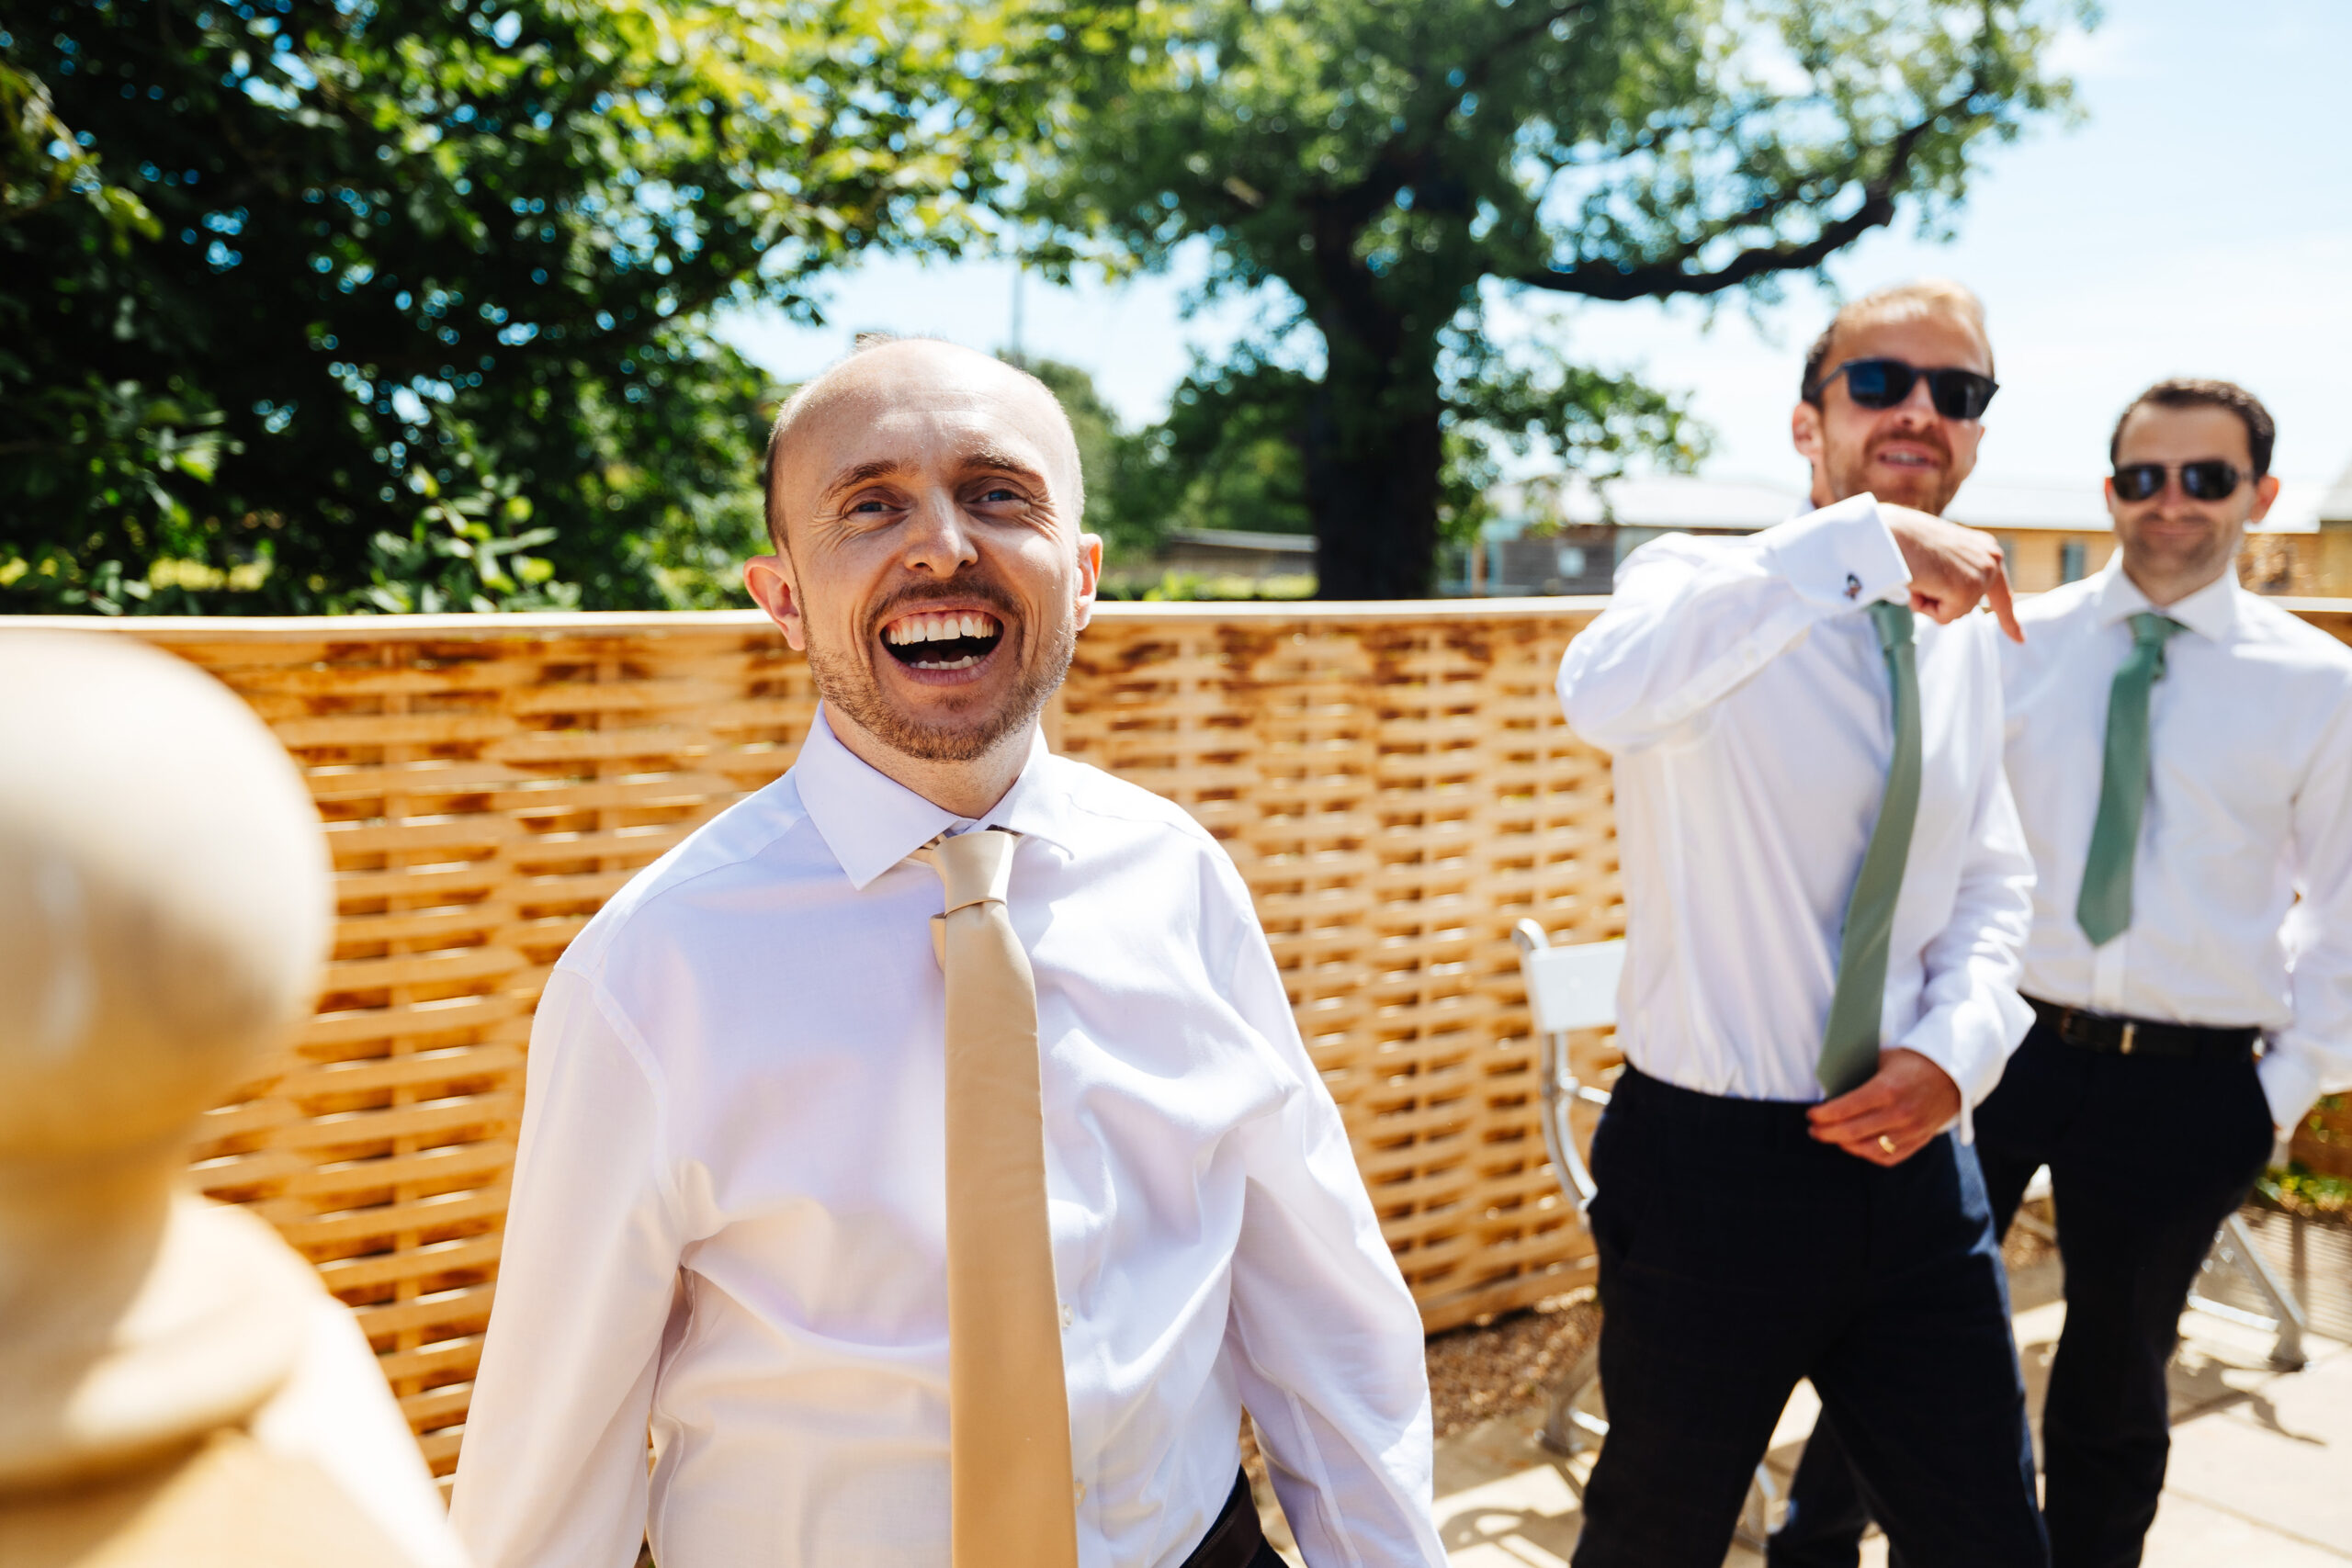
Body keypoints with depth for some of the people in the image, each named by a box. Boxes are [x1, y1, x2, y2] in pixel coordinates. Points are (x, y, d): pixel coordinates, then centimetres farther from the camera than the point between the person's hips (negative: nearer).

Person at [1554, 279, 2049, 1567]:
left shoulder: (1965, 641, 8)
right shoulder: (1705, 588, -11)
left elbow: (1991, 880, 16)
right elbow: (1601, 693, -36)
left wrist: (1957, 1047, -2)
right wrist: (1860, 543, -37)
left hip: (1907, 1157, 5)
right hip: (1709, 1168, -5)